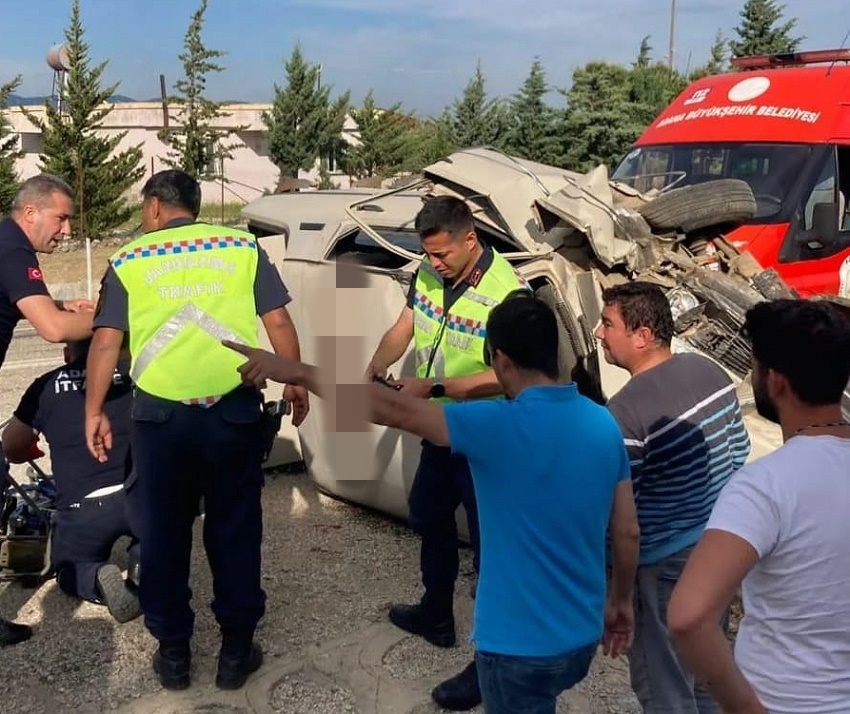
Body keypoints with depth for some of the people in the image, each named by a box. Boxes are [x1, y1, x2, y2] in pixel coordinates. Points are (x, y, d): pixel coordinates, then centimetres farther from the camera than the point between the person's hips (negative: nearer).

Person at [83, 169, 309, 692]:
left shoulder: (128, 261, 6)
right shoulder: (243, 247, 6)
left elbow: (106, 343, 0)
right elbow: (278, 322, 2)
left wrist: (94, 412, 9)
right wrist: (296, 384, 12)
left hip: (160, 413, 0)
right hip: (234, 410, 0)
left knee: (162, 534, 14)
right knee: (234, 530, 12)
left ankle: (173, 653, 24)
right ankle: (236, 650, 21)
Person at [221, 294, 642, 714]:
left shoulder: (499, 426, -24)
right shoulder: (604, 424, -4)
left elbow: (393, 409, -21)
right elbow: (628, 532, 3)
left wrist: (297, 372, -13)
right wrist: (621, 601, 19)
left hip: (520, 645, -7)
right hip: (581, 636, 7)